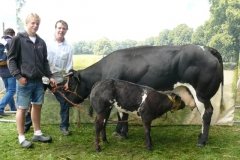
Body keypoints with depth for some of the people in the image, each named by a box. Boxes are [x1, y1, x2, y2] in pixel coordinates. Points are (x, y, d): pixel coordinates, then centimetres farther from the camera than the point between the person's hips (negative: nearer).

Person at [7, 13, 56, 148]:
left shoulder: (41, 42, 10)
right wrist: (18, 76, -15)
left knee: (37, 106, 13)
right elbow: (11, 59, -6)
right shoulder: (18, 39, -5)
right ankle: (22, 137, 14)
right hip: (24, 81, -5)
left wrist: (50, 76, 8)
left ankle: (37, 134, 26)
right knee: (22, 108, 3)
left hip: (38, 81, 6)